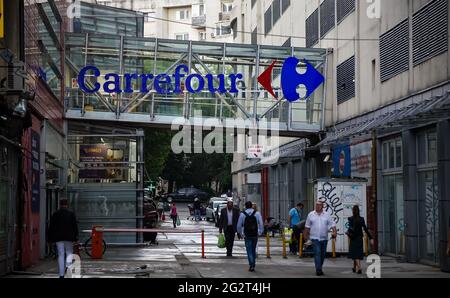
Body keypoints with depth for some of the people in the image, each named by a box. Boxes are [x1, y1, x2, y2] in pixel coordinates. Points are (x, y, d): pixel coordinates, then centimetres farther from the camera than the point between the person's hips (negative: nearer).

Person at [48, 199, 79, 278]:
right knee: (69, 252, 13)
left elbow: (51, 227, 4)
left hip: (58, 238, 1)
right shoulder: (71, 214, 0)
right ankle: (68, 265, -16)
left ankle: (61, 274, 3)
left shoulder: (55, 214, 3)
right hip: (69, 237, -1)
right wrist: (76, 238, 3)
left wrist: (50, 239, 9)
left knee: (60, 255, 4)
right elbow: (75, 226, -1)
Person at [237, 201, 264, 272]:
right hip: (255, 235, 2)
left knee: (249, 251, 3)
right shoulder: (257, 213, -3)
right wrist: (260, 232, 6)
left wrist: (240, 233, 14)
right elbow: (261, 224, -5)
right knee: (253, 250, 17)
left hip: (247, 235, -2)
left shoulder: (242, 214, -4)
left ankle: (251, 266, -8)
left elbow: (239, 225, 0)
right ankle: (253, 264, 23)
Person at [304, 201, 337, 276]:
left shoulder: (327, 215, 6)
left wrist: (334, 232, -14)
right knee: (317, 253, -14)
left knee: (323, 254, 10)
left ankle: (319, 268, 26)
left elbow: (332, 224, 1)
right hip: (315, 238, -2)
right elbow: (307, 226, 10)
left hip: (324, 238, 3)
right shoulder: (311, 215, 4)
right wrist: (306, 235, 9)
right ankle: (318, 270, -16)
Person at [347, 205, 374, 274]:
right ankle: (355, 267, 24)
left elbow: (351, 228, -19)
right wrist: (370, 238, -4)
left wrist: (348, 232, 3)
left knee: (355, 253, -2)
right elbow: (365, 229, -5)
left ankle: (359, 268, -19)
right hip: (360, 238, 3)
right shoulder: (361, 219, -1)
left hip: (353, 239, -3)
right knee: (358, 253, 14)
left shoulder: (350, 219, -9)